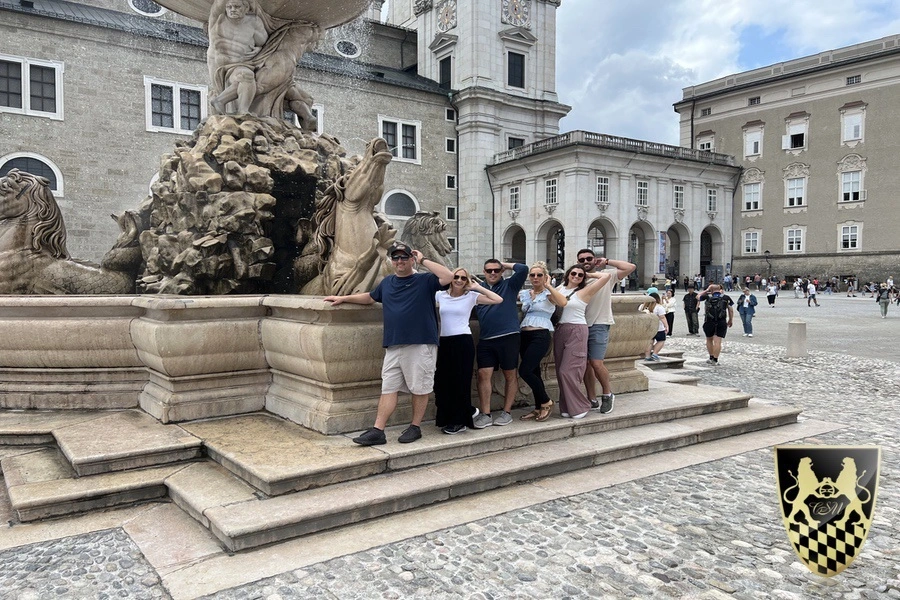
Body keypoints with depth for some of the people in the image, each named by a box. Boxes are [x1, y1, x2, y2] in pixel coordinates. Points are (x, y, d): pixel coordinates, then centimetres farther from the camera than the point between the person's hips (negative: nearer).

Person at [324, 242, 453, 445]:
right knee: (388, 389, 4)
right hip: (393, 346, 5)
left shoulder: (424, 280, 0)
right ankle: (377, 431, 6)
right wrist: (343, 298, 33)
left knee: (420, 389, 4)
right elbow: (369, 297, 34)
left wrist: (423, 260, -10)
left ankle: (415, 427, 19)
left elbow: (448, 277, -18)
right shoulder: (387, 283, 17)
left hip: (421, 345, -5)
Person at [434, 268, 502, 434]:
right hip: (444, 342, 4)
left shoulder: (471, 296, 0)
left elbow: (498, 300, -6)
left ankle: (461, 421, 14)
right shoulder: (440, 295, 8)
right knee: (442, 380, 6)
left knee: (460, 381, 1)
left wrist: (476, 287, -4)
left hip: (463, 341, -4)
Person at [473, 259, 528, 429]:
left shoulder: (510, 285, 4)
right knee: (483, 375, -2)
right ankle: (486, 415, 4)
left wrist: (505, 264, 3)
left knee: (510, 376, 5)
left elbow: (523, 269, -9)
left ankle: (506, 413, 17)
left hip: (508, 337, -2)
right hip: (485, 340, 3)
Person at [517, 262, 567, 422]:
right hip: (524, 336, 6)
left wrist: (548, 285, -19)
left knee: (524, 371, -15)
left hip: (540, 336, -6)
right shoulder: (524, 294, 15)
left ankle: (546, 402, 3)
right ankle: (539, 408, 22)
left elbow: (563, 302, -22)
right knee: (533, 372, 10)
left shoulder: (549, 294, -1)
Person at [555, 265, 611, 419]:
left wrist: (590, 274, 4)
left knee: (567, 371, -10)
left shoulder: (585, 291, -1)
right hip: (560, 331, 5)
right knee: (561, 372, 5)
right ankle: (567, 407, 16)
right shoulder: (560, 289, 12)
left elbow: (607, 275, -7)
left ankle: (579, 407, 5)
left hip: (577, 332, -5)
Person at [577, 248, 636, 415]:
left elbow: (630, 267, -10)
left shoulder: (606, 275, -1)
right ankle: (592, 400, 19)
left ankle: (607, 394, 12)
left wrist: (607, 261, -6)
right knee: (586, 364, 8)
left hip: (599, 325, -4)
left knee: (596, 363, -12)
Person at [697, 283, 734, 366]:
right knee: (718, 341, -3)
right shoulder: (726, 298, 4)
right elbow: (731, 310, 5)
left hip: (709, 322, 0)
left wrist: (706, 290, 21)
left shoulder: (708, 297, 1)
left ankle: (711, 358, 22)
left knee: (709, 340, 18)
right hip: (722, 322, 0)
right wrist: (730, 320, 16)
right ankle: (715, 360, -4)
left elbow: (698, 296, 19)